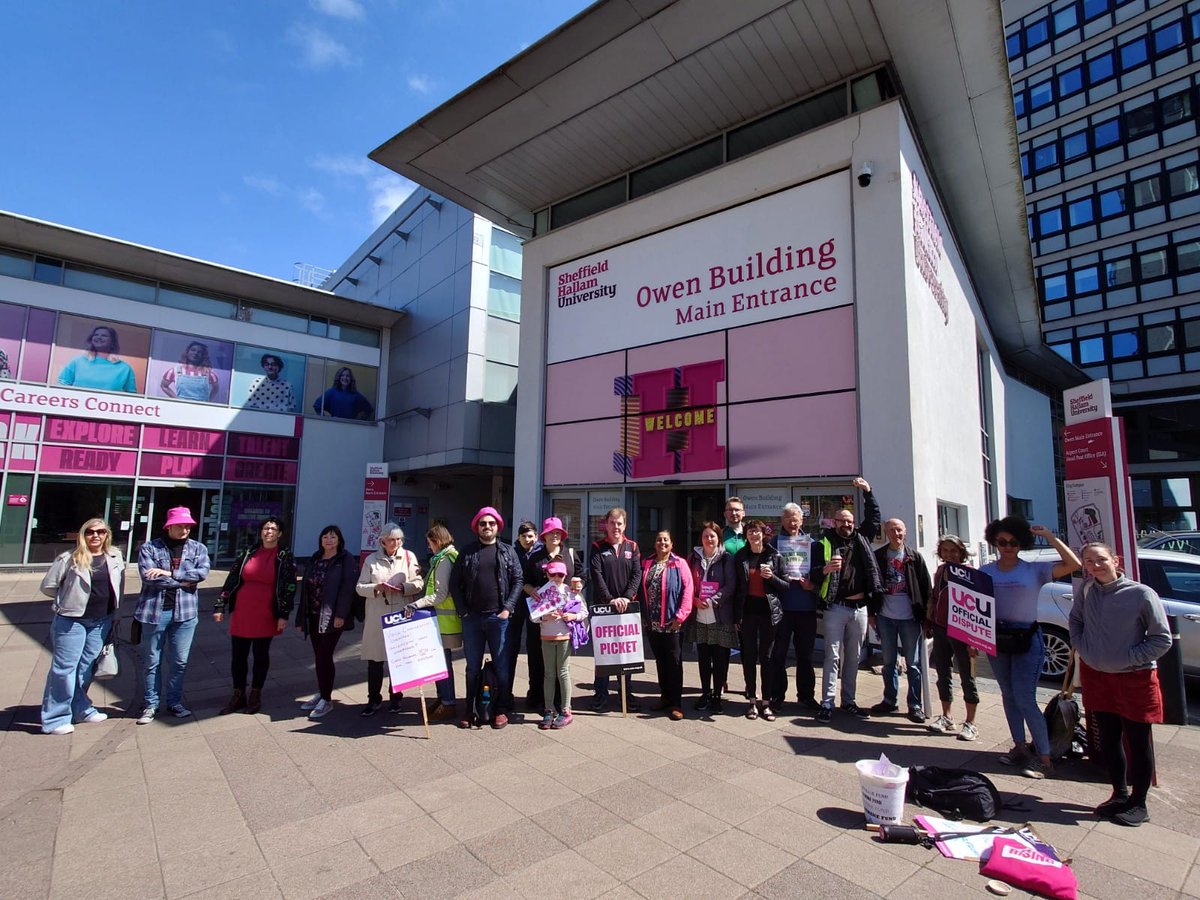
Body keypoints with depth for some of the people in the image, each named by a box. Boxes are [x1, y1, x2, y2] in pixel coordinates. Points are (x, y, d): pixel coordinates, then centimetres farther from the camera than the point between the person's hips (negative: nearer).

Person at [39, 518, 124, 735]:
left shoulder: (115, 557, 2)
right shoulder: (69, 559, -10)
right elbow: (48, 586, -4)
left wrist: (114, 611, 8)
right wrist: (71, 597, 0)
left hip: (101, 621, 4)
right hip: (71, 620, -4)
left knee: (87, 667, 15)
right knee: (64, 667, 1)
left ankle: (81, 709, 28)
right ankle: (54, 719, 11)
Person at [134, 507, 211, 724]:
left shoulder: (198, 548, 5)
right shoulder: (149, 548, -1)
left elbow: (202, 572, -11)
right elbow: (149, 577, -14)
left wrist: (169, 573, -16)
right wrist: (183, 581, -10)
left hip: (185, 612, 2)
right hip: (155, 611, -1)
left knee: (180, 661, 8)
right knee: (153, 661, 10)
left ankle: (174, 702, 23)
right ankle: (150, 705, 24)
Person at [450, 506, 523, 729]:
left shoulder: (507, 551, 4)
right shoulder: (467, 553, 7)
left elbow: (518, 580, 0)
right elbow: (455, 583, 5)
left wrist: (508, 608, -9)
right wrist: (463, 610, -4)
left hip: (499, 617, -1)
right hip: (471, 618, 1)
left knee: (501, 665, 6)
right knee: (473, 666, 11)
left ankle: (502, 709, 18)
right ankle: (470, 709, 23)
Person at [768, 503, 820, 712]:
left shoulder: (810, 543, 10)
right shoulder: (775, 542, 5)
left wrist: (813, 584, -9)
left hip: (806, 606, 2)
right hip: (782, 606, -2)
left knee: (805, 654, 12)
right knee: (778, 654, 4)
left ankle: (806, 695, 26)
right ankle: (777, 696, 15)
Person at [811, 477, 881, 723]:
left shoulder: (861, 539, 11)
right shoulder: (823, 544, -3)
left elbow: (874, 517, 19)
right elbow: (813, 575, -8)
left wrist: (867, 492, 9)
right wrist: (825, 569, -30)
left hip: (859, 608, 5)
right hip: (836, 608, -5)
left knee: (853, 657, 12)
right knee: (833, 656, -2)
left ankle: (849, 700, 22)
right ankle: (827, 703, 2)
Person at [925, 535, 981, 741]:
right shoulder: (940, 570, 8)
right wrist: (929, 623, 16)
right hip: (940, 630, 7)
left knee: (967, 677, 4)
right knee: (943, 674, 14)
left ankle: (970, 723, 15)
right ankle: (946, 718, 26)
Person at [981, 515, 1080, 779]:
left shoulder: (1034, 570, -5)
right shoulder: (985, 572, 3)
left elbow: (1073, 564, -16)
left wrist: (1048, 535, -15)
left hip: (1026, 639, -4)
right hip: (997, 639, 4)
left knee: (1025, 699, -5)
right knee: (1009, 696, 14)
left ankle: (1045, 759, 9)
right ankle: (1020, 747, 28)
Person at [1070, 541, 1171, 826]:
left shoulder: (1141, 594, -16)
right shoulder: (1087, 590, -4)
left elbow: (1162, 639, -9)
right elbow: (1075, 619, 13)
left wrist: (1129, 658, -14)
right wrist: (1081, 647, 1)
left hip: (1135, 678, -4)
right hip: (1096, 675, 4)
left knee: (1138, 741, 10)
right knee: (1108, 739, 15)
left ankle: (1138, 803, 26)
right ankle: (1119, 794, 33)